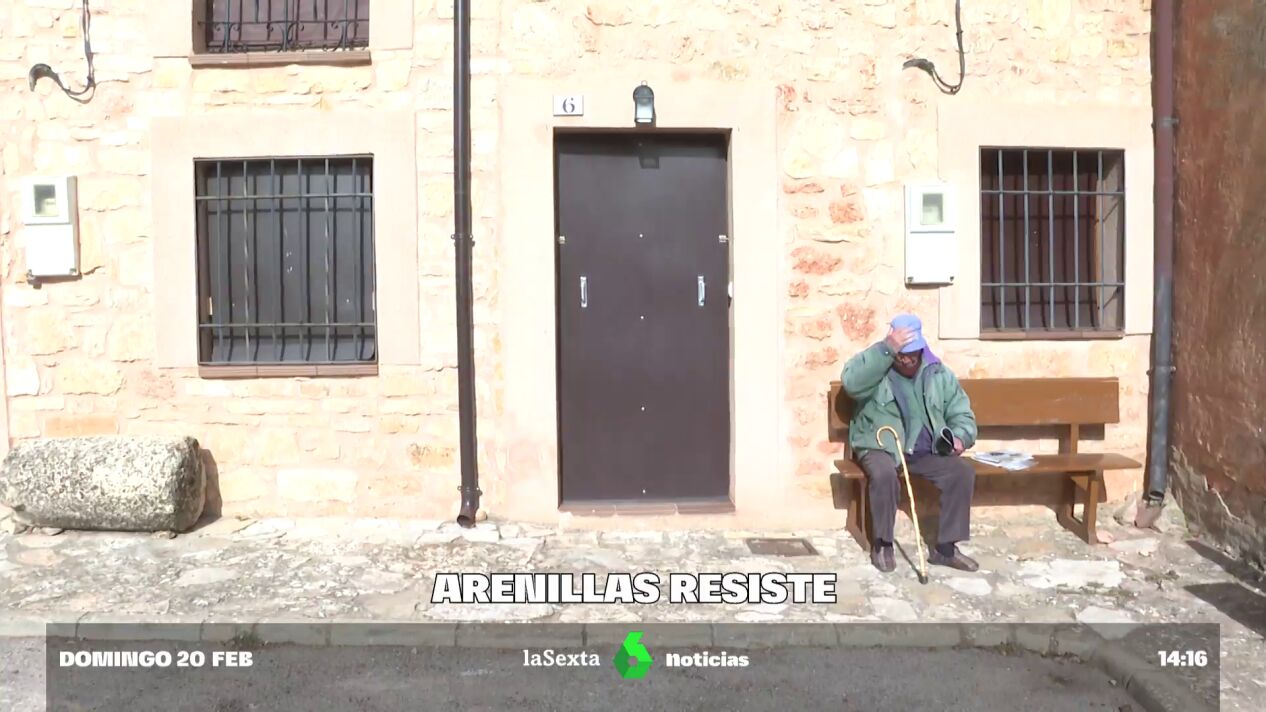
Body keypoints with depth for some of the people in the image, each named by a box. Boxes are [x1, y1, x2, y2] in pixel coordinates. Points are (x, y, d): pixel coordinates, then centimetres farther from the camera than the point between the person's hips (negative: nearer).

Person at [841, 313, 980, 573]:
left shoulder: (938, 373, 5)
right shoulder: (876, 366, -8)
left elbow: (961, 413, 9)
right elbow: (851, 382, -31)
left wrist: (960, 436, -15)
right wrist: (887, 349, -33)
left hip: (925, 451, 4)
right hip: (880, 447, -4)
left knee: (963, 471, -19)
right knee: (884, 474, -36)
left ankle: (945, 547, -8)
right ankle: (882, 544, -15)